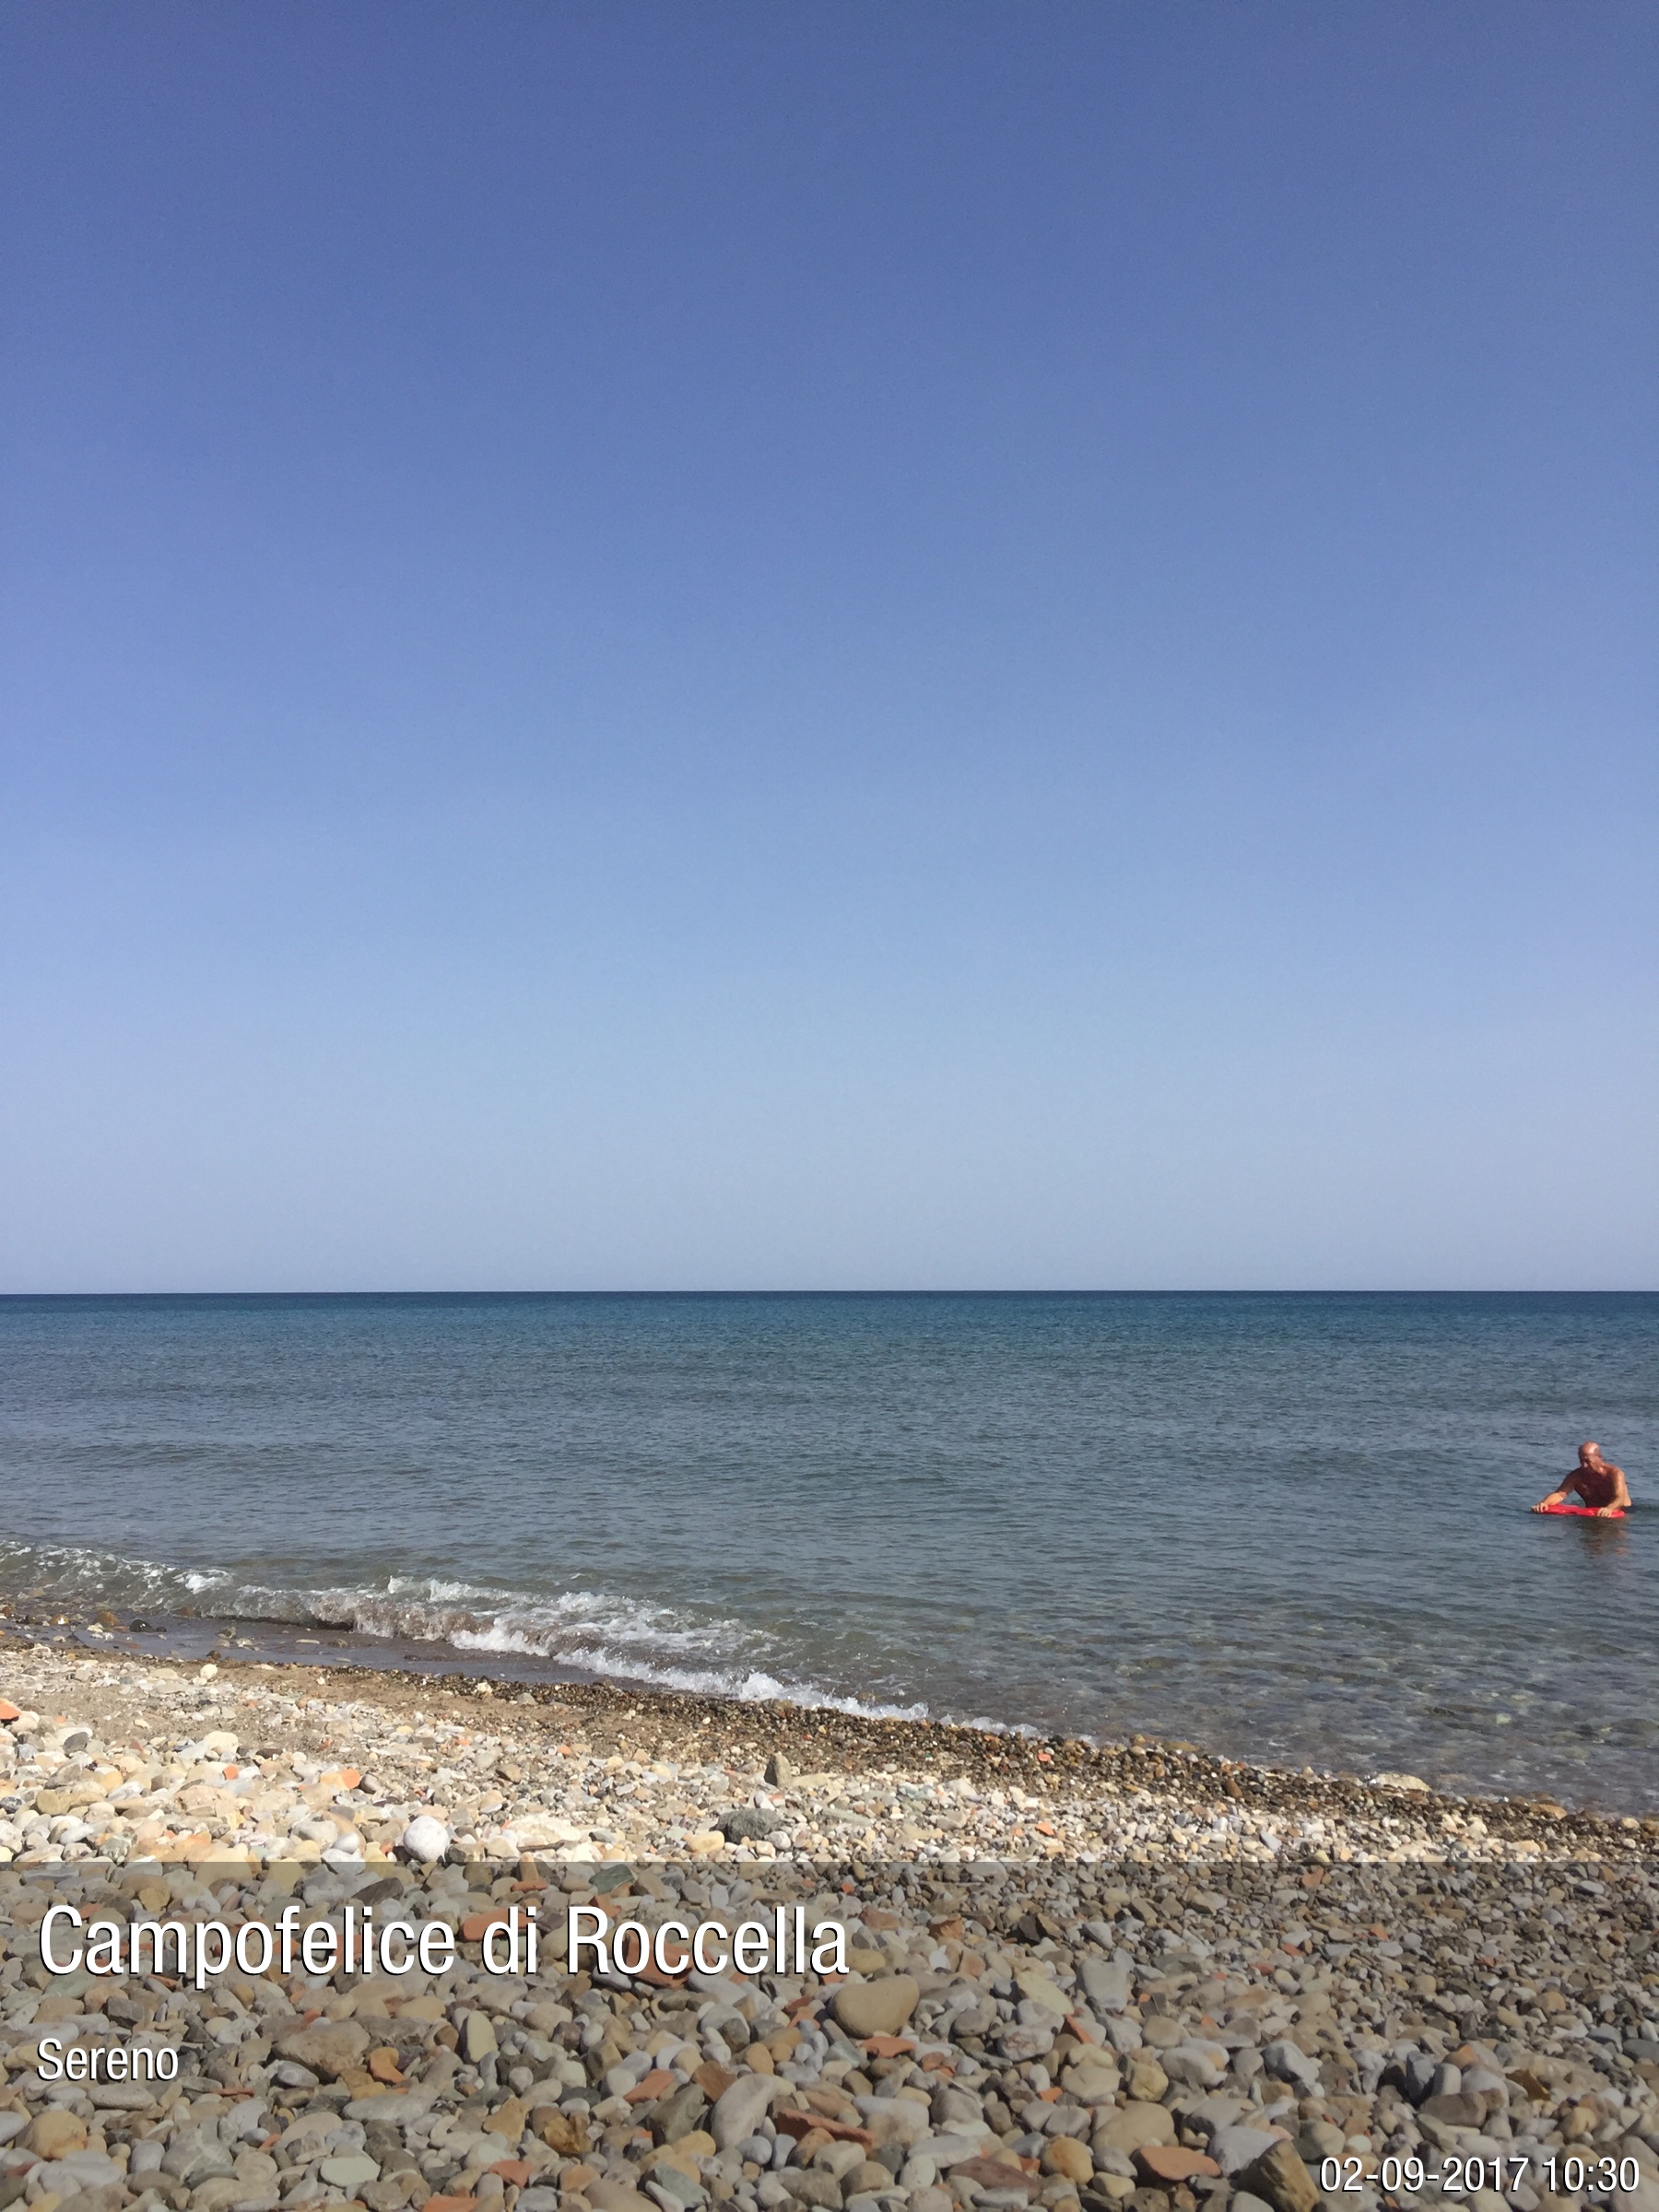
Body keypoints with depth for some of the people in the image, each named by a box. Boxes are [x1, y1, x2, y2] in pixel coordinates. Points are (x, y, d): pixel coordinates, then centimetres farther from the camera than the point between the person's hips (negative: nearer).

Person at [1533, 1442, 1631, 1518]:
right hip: (1592, 1514, 4)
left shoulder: (1614, 1473, -17)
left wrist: (1609, 1508, -57)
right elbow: (1560, 1494, -17)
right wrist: (1544, 1503, -40)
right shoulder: (1576, 1476, -5)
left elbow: (1620, 1498, -33)